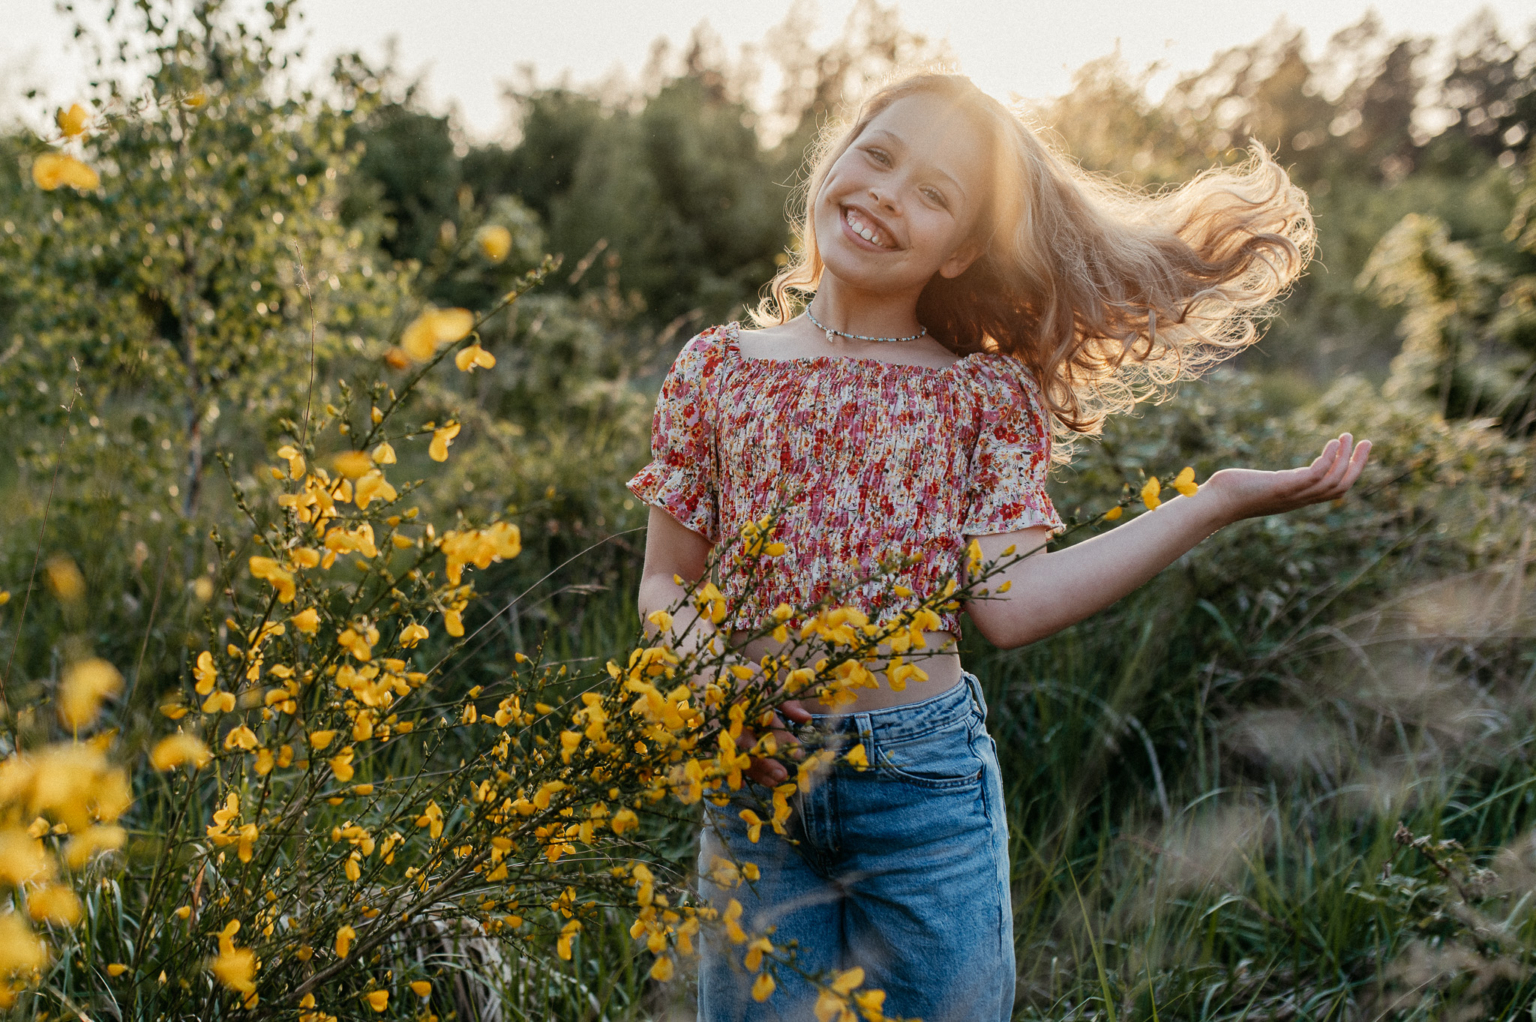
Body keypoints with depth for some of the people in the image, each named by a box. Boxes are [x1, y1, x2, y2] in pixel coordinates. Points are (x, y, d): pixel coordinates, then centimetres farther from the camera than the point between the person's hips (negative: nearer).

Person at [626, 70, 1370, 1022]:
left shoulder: (984, 395, 2)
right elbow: (667, 585, 7)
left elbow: (1011, 606, -8)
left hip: (926, 785, -1)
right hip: (757, 776, 1)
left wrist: (1214, 504, -11)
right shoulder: (719, 365, 5)